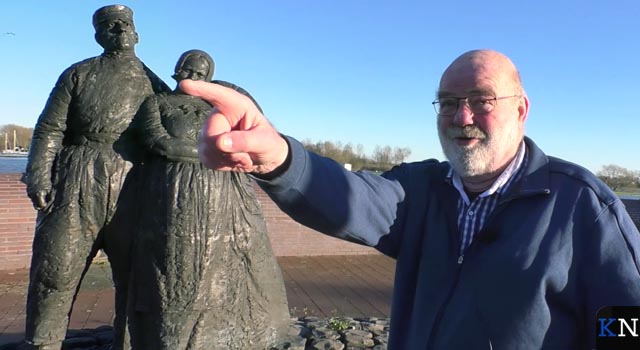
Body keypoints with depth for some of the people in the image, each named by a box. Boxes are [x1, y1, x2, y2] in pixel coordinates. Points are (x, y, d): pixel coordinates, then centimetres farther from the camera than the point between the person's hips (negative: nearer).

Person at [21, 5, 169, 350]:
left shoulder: (153, 84, 15)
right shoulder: (78, 74, 15)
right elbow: (50, 128, 6)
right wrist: (38, 175, -8)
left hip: (132, 188, 1)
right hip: (75, 184, 0)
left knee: (133, 276, 4)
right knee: (56, 270, -2)